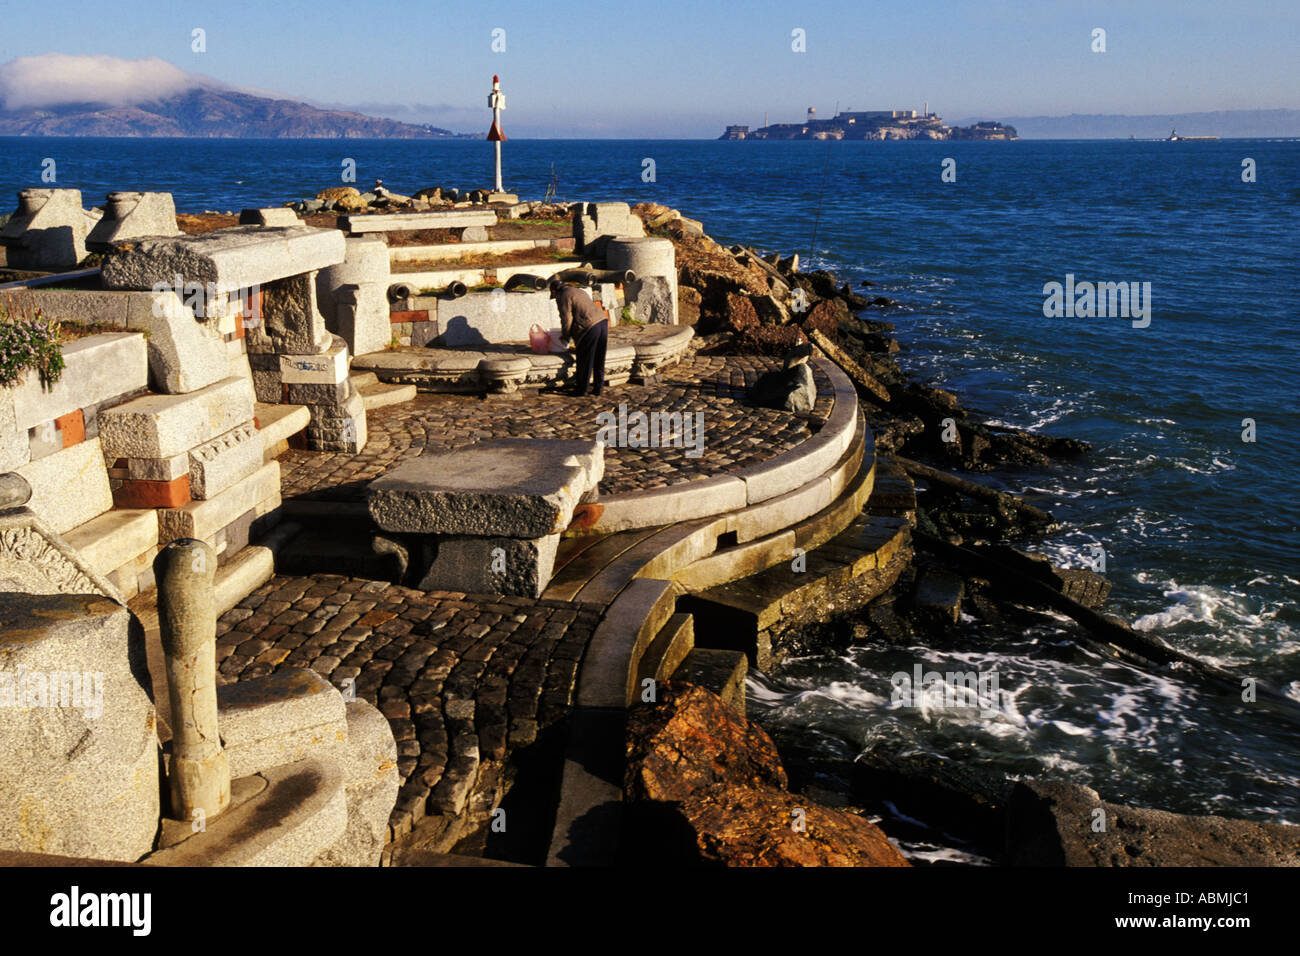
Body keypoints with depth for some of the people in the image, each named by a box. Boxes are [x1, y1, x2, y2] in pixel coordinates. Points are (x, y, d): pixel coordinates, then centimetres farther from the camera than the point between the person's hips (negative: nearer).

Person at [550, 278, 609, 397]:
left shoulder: (564, 298, 0)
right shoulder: (578, 291, 28)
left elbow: (567, 320, -5)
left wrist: (565, 336, 13)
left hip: (590, 327, -8)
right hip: (603, 321, 8)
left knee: (584, 361, 4)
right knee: (599, 360, 15)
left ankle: (581, 389, 12)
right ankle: (598, 387, 21)